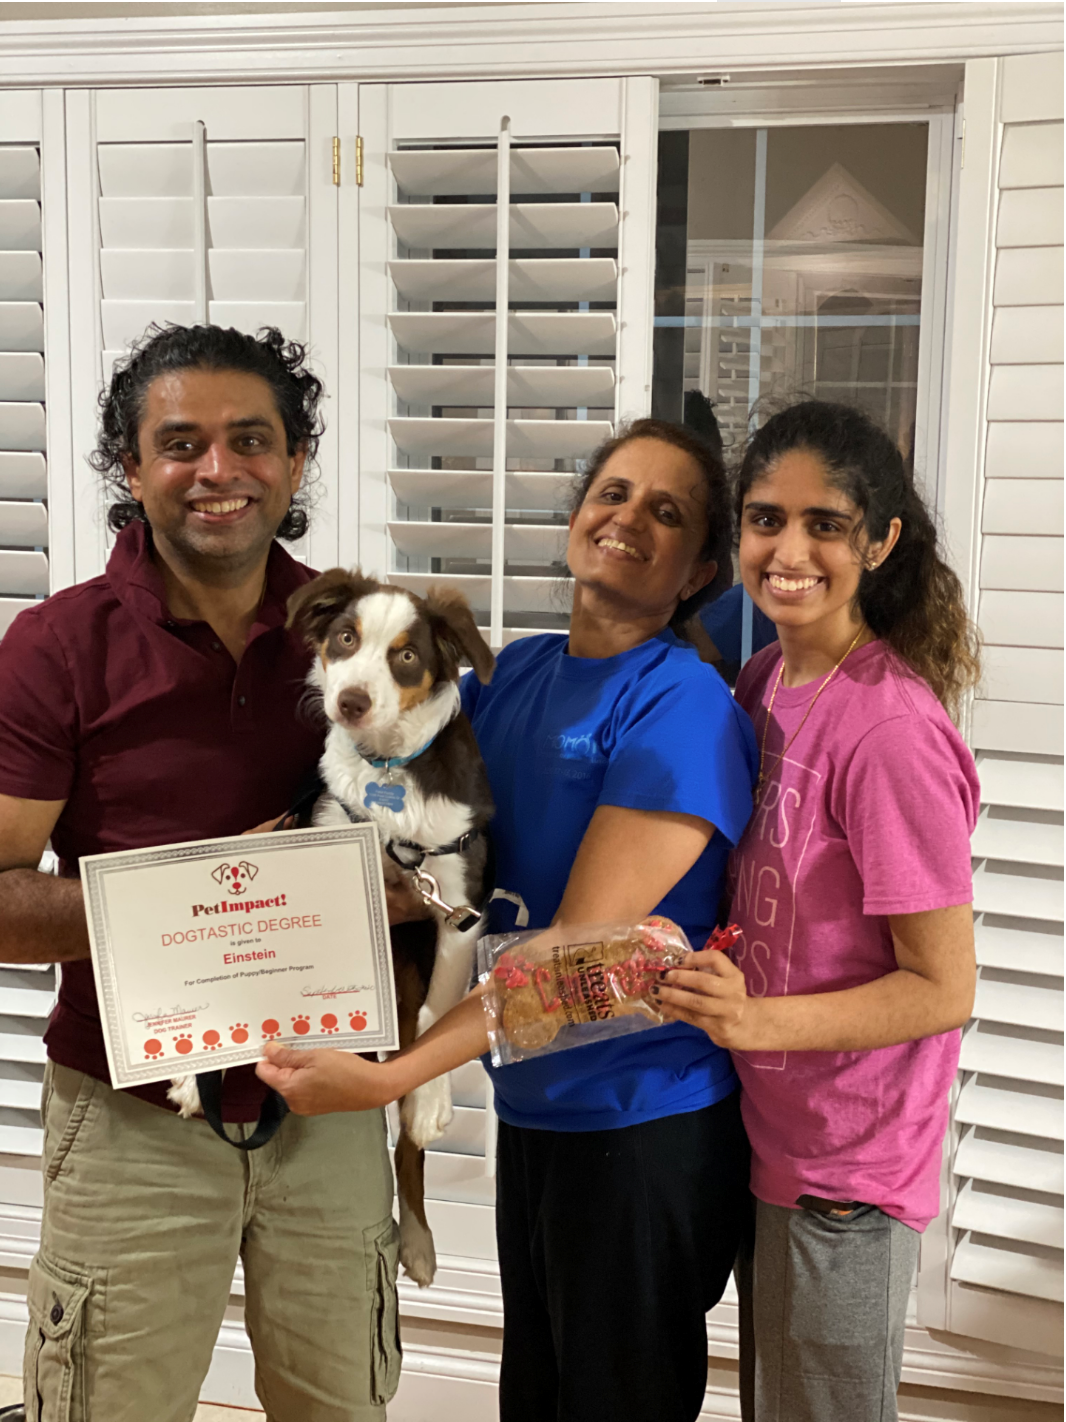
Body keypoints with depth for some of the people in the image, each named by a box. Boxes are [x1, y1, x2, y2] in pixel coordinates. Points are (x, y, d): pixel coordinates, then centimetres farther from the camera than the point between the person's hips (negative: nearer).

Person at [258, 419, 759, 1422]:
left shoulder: (686, 708, -19)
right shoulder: (513, 673, 2)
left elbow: (580, 947, -23)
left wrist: (389, 1076, -27)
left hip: (644, 1125, -6)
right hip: (529, 1108, 6)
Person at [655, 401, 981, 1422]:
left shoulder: (890, 733, -24)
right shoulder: (764, 679, 1)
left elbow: (944, 988, -20)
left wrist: (753, 1019, -29)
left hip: (846, 1175, -8)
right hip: (765, 1136, 8)